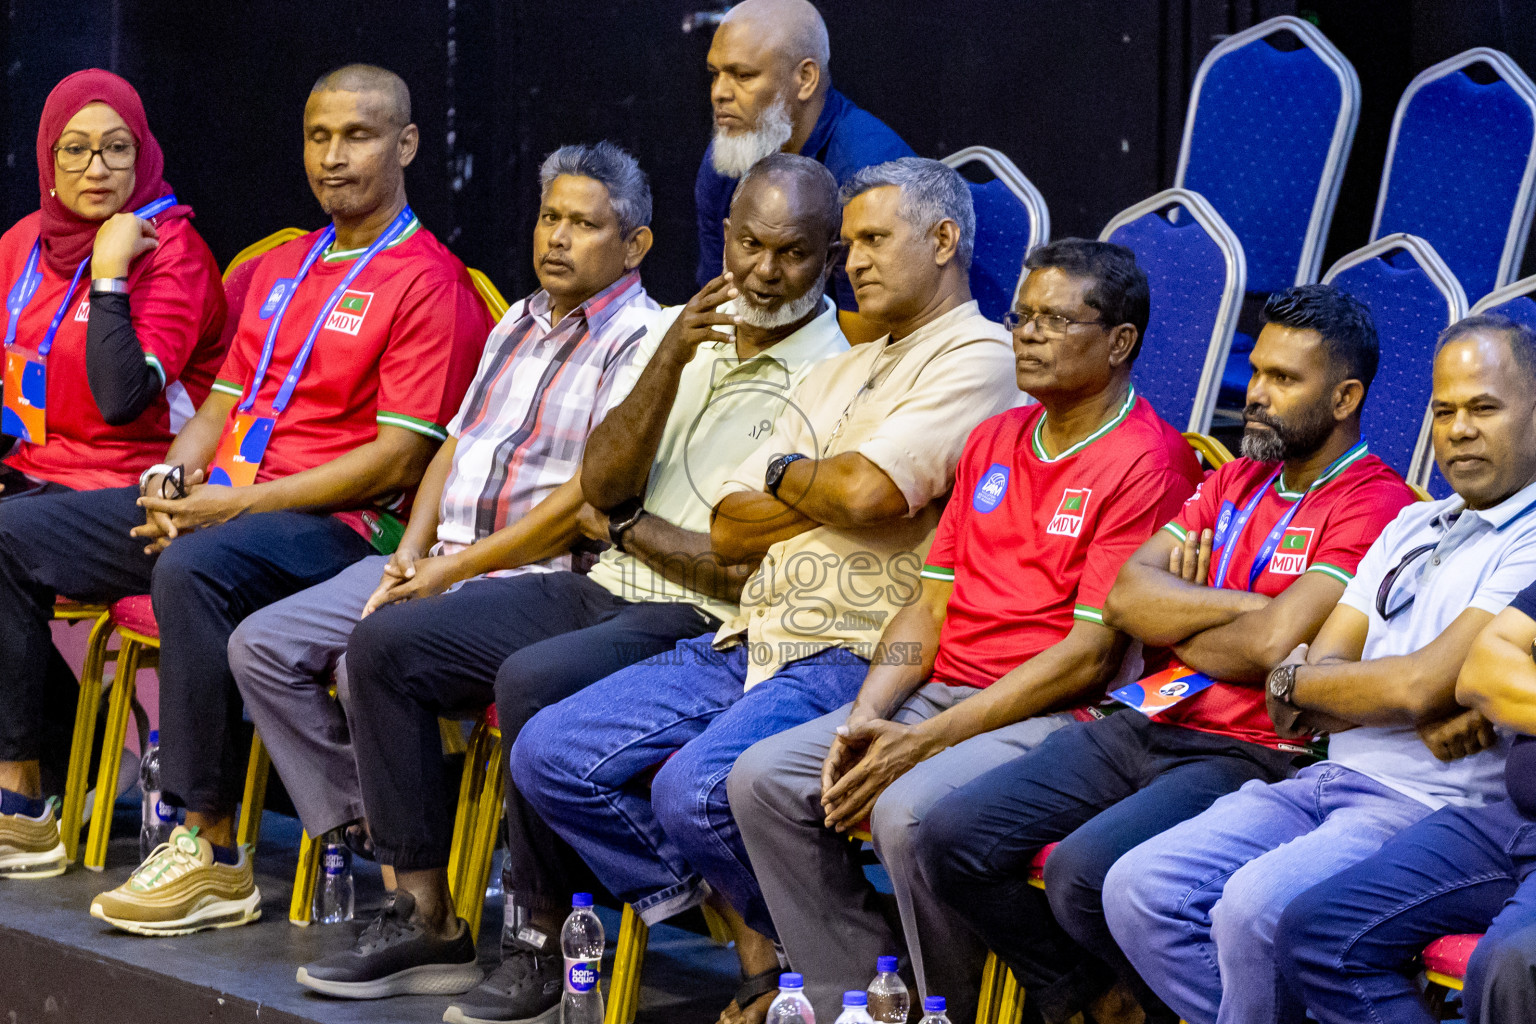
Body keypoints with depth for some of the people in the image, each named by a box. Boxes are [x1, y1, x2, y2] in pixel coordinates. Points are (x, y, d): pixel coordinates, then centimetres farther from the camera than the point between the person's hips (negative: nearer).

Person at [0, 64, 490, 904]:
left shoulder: (429, 283, -6)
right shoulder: (280, 269, 22)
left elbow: (398, 461, -14)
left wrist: (242, 502, -16)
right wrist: (177, 473, 0)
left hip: (331, 523, -9)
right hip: (219, 500, 9)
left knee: (194, 570, -40)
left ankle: (212, 854, -35)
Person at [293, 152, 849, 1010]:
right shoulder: (682, 329, 11)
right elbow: (601, 484, 1)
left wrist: (622, 527, -2)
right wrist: (669, 362, -14)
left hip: (703, 627, -8)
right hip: (602, 590, 8)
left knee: (533, 683, -33)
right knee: (385, 643, -2)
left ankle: (543, 939, -17)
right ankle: (429, 922, 0)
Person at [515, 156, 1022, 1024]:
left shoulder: (977, 357, -3)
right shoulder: (840, 375, 25)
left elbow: (866, 494, -18)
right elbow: (729, 529, 17)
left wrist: (789, 476, 3)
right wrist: (825, 494, -1)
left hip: (857, 658, -9)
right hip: (754, 641, 9)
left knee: (695, 789, -33)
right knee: (549, 755, -4)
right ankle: (757, 944, -1)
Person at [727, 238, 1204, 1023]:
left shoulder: (1146, 465, -9)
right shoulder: (993, 442, 18)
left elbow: (1091, 656, -14)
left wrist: (924, 742, -17)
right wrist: (867, 718, -3)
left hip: (1057, 716, -8)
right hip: (946, 690, 8)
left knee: (910, 812, -33)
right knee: (763, 780, -10)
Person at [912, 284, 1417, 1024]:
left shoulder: (1374, 505, -7)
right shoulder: (1233, 482, 19)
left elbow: (1271, 644, -19)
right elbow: (1126, 597, 7)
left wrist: (1176, 627, 1)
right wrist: (1242, 605, -7)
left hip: (1251, 756, -8)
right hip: (1145, 728, 8)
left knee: (1084, 873, -32)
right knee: (952, 838, -8)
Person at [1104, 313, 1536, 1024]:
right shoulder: (1411, 529, 20)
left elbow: (1422, 685, -15)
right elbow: (1306, 687, 12)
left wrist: (1294, 682, 4)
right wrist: (1422, 714, -9)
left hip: (1435, 806, -8)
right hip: (1330, 780, 8)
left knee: (1256, 908, -32)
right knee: (1138, 890, -12)